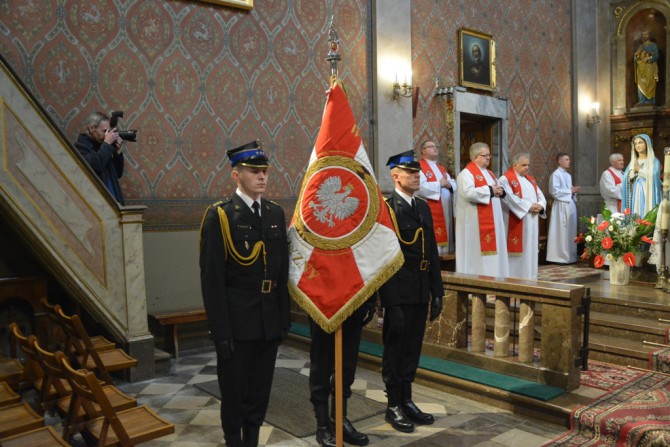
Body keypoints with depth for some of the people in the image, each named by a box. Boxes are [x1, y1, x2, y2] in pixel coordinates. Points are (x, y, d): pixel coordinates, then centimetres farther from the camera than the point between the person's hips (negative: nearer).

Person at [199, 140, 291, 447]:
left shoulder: (276, 213, 7)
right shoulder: (219, 215, -9)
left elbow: (283, 270, 10)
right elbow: (212, 279, -12)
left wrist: (285, 316, 8)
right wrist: (221, 332, -14)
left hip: (270, 323, 5)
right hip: (237, 324, -5)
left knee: (260, 391, 16)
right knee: (234, 393, 11)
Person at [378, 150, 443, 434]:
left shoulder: (423, 207, 12)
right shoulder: (385, 208, -11)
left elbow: (432, 252, 14)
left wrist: (437, 291, 11)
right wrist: (391, 301, -18)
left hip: (421, 292, 7)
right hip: (399, 293, -7)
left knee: (412, 349, 16)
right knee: (395, 350, 7)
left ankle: (407, 400, 30)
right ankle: (394, 405, 21)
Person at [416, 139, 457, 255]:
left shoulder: (441, 168, 23)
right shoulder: (419, 167, -4)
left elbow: (454, 184, 17)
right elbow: (420, 187, -19)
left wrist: (449, 184, -6)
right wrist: (439, 184, -12)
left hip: (445, 212, 8)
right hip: (430, 213, -8)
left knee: (445, 237, 9)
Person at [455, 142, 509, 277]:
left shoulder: (489, 173, 19)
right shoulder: (466, 173, -10)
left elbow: (496, 190, 25)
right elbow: (468, 193, -25)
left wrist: (500, 191, 1)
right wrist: (490, 190, -17)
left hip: (492, 220, 9)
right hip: (476, 223, -9)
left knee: (492, 251, 10)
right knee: (478, 253, -5)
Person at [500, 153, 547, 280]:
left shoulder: (531, 180, 19)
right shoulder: (506, 179, -6)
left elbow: (541, 196, 14)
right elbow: (510, 199, -18)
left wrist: (540, 205, -9)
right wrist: (529, 206, -20)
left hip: (532, 223, 8)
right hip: (516, 224, -8)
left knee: (531, 250, 9)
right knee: (517, 250, -6)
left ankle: (529, 277, 15)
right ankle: (514, 278, -1)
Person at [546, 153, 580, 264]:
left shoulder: (568, 175, 17)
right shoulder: (556, 174, -9)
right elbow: (555, 191, -18)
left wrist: (574, 191, 1)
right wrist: (571, 190, -12)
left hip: (571, 205, 9)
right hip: (561, 206, -9)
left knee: (571, 232, 9)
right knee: (562, 232, -7)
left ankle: (570, 256, 15)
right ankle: (561, 257, -1)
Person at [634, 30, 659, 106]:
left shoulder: (653, 45, 6)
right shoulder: (640, 46, 19)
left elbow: (656, 56, -4)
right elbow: (635, 57, 15)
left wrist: (648, 58, -18)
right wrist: (636, 55, -8)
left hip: (649, 68, -4)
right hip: (641, 68, 4)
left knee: (650, 84, -7)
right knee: (640, 84, -4)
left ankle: (651, 100, -5)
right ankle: (642, 101, -3)